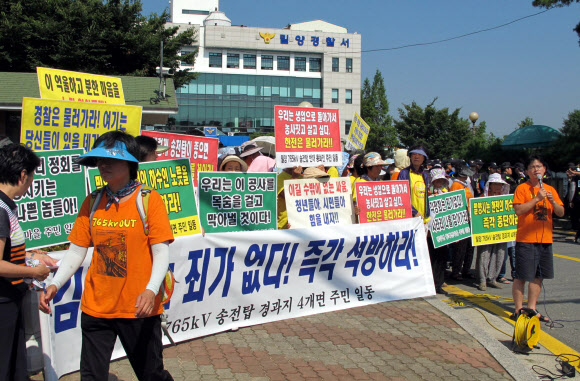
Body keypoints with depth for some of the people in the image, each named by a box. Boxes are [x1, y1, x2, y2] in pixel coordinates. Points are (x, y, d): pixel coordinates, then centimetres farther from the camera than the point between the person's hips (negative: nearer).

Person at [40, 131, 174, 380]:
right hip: (96, 307, 4)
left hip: (138, 309, -3)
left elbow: (161, 251, -11)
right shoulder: (92, 202, 5)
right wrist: (55, 284, -7)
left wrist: (151, 289, -26)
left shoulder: (149, 200, -7)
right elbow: (76, 251, 7)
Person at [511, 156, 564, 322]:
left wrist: (552, 201, -9)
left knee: (538, 276, 10)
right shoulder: (522, 188, -4)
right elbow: (518, 210, -16)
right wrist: (537, 198, -19)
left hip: (545, 238, 6)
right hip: (526, 239, -6)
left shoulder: (550, 189, 12)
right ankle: (518, 310, 7)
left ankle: (532, 308, 20)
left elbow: (561, 213, 10)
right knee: (521, 276, -3)